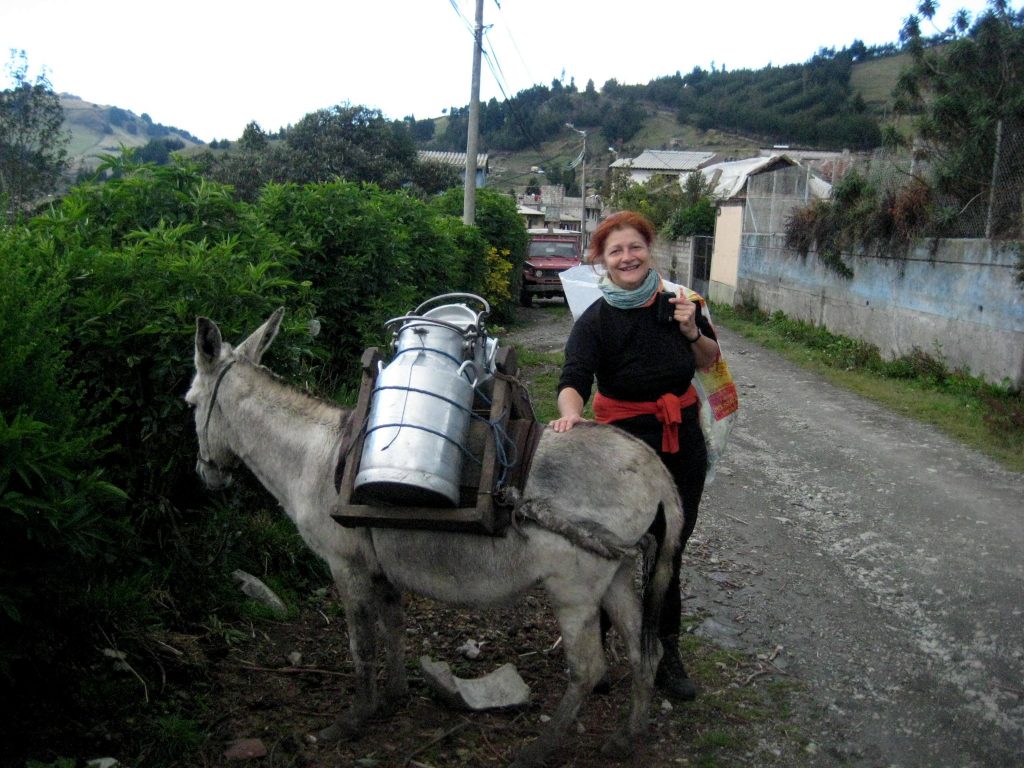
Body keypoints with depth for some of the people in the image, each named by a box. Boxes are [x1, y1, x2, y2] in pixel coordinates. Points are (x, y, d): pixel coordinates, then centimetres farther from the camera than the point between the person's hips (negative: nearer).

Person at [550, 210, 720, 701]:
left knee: (670, 549, 12)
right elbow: (574, 380, -28)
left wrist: (692, 332, -10)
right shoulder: (595, 321, -13)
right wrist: (570, 414, -49)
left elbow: (711, 362, 10)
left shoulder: (678, 301, -1)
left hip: (683, 442, 4)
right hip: (626, 443, -3)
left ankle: (665, 653, 28)